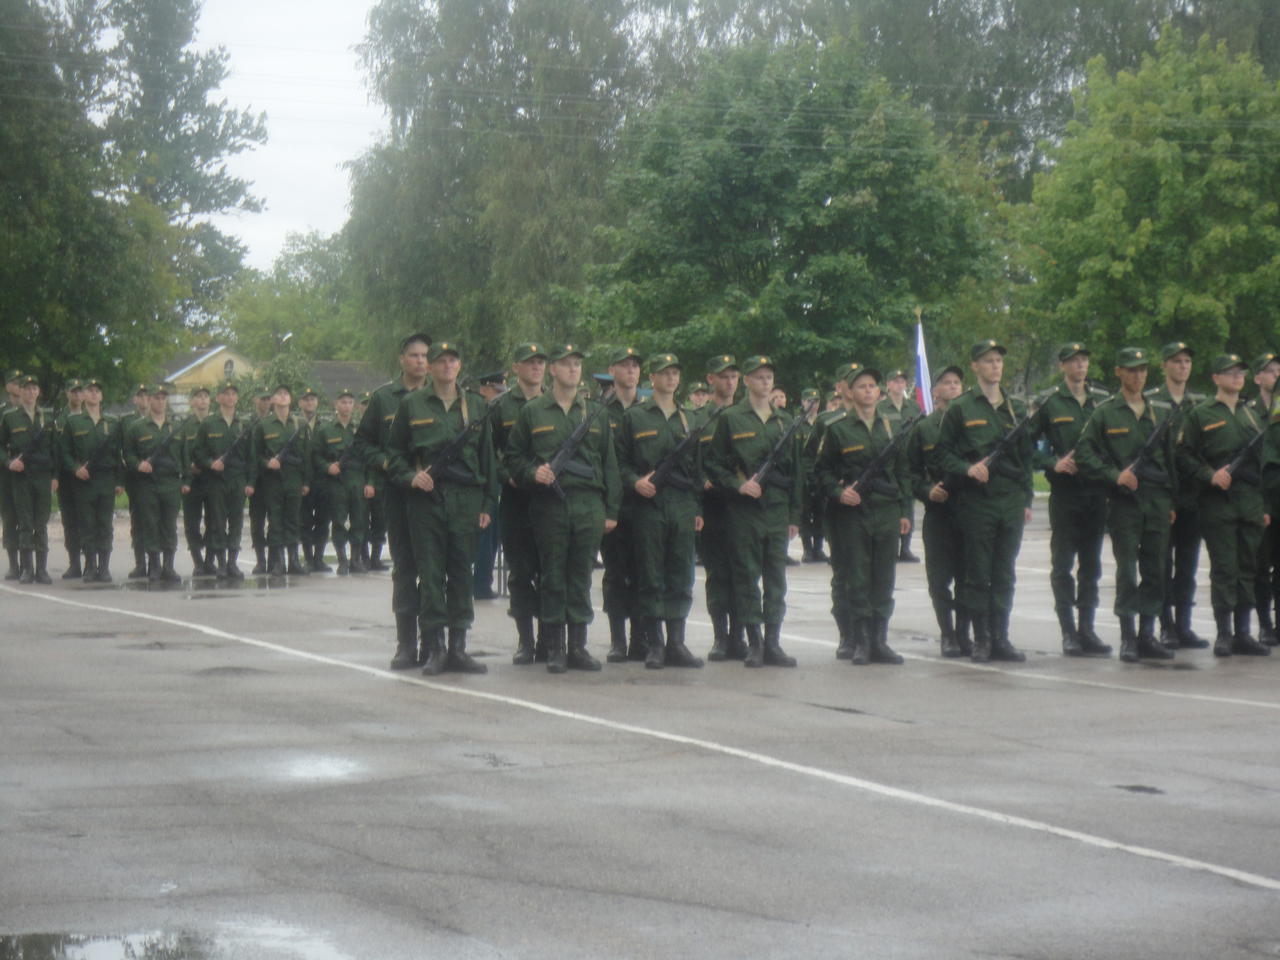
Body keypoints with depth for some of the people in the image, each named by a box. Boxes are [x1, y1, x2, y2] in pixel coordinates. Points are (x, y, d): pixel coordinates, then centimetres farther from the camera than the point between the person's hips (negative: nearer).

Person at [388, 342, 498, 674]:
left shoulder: (476, 405, 11)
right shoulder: (411, 404, 6)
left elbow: (487, 457, 13)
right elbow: (394, 451, 10)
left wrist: (488, 504, 8)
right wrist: (410, 477, -9)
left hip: (466, 499, 2)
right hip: (426, 498, -2)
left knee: (461, 574, 4)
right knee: (430, 575, -2)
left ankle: (458, 648, 10)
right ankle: (434, 649, 1)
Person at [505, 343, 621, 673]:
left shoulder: (596, 413, 13)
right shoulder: (532, 412, 6)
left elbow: (609, 463, 13)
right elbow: (514, 457, 9)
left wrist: (611, 510, 7)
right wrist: (533, 473, -12)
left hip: (589, 506, 2)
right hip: (549, 505, -2)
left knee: (581, 578, 4)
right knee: (552, 577, 0)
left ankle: (578, 647, 10)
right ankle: (555, 649, 6)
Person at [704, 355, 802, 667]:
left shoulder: (784, 421, 14)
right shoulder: (730, 419, 2)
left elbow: (796, 469, 15)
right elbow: (713, 465, 2)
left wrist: (795, 514, 10)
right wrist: (738, 485, -13)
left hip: (777, 509, 3)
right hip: (744, 511, -3)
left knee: (777, 578, 2)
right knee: (747, 576, -1)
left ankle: (772, 643, 6)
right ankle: (754, 643, 5)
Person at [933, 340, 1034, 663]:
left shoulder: (1016, 408, 14)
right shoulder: (960, 408, 1)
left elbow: (1025, 456, 18)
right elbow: (942, 454, 0)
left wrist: (1026, 499, 12)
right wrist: (967, 469, -17)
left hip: (1011, 500, 4)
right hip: (976, 500, -4)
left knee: (1004, 575, 5)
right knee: (978, 573, 0)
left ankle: (1000, 638, 11)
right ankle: (981, 639, 6)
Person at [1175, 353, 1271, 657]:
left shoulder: (1250, 414, 18)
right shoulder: (1199, 415, 2)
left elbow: (1261, 461, 20)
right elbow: (1184, 457, -2)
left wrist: (1265, 506, 15)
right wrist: (1211, 476, -16)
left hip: (1251, 503, 5)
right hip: (1218, 503, -5)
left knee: (1248, 569, 6)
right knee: (1224, 569, -6)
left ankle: (1243, 634, 10)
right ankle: (1224, 634, 0)